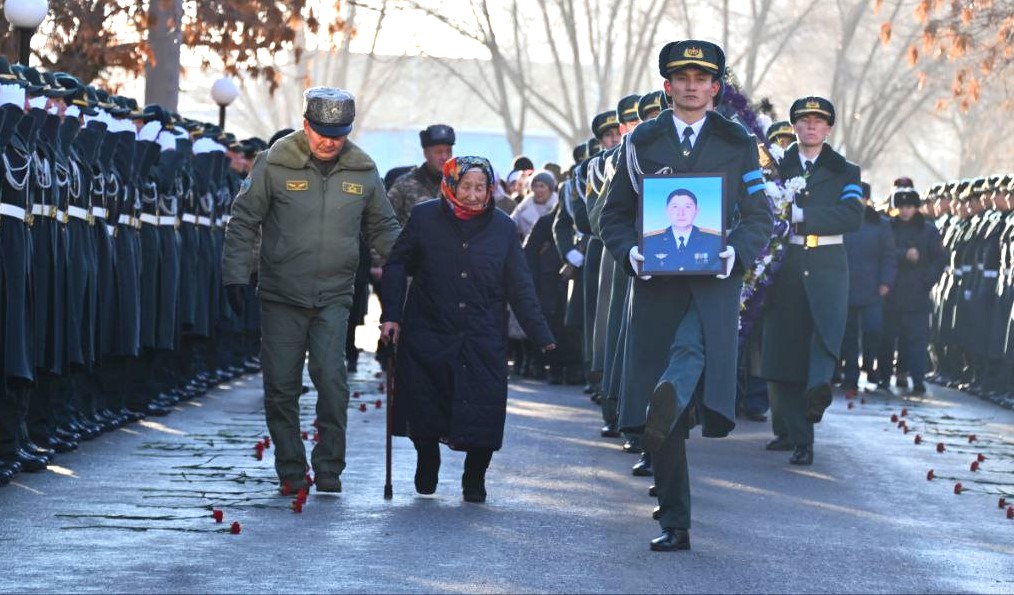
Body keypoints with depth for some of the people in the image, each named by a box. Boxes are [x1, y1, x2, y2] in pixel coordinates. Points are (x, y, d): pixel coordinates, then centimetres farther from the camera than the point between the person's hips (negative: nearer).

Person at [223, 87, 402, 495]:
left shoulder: (363, 171, 4)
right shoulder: (276, 165, -4)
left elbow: (383, 229, 17)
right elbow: (243, 221, 2)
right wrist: (235, 275, -4)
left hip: (333, 297, 1)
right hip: (281, 296, -1)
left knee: (331, 378, -12)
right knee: (281, 385, 2)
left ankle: (329, 468, -1)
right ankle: (291, 471, 14)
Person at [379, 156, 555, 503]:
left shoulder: (503, 228, 3)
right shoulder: (424, 218, -1)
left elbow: (520, 288, 6)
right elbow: (397, 265, 5)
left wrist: (542, 337, 2)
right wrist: (392, 314, -4)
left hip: (483, 343, 0)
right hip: (428, 335, 0)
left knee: (481, 417, -8)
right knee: (423, 410, 1)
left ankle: (474, 479, 13)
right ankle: (427, 461, 31)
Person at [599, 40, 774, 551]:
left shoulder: (737, 144, 9)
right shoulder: (641, 142, 11)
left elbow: (759, 217, 9)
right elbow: (614, 215, 12)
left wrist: (736, 253, -12)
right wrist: (630, 252, -8)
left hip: (714, 280, -1)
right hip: (657, 280, 1)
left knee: (691, 348, -37)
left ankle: (668, 403, -64)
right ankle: (674, 524, 5)